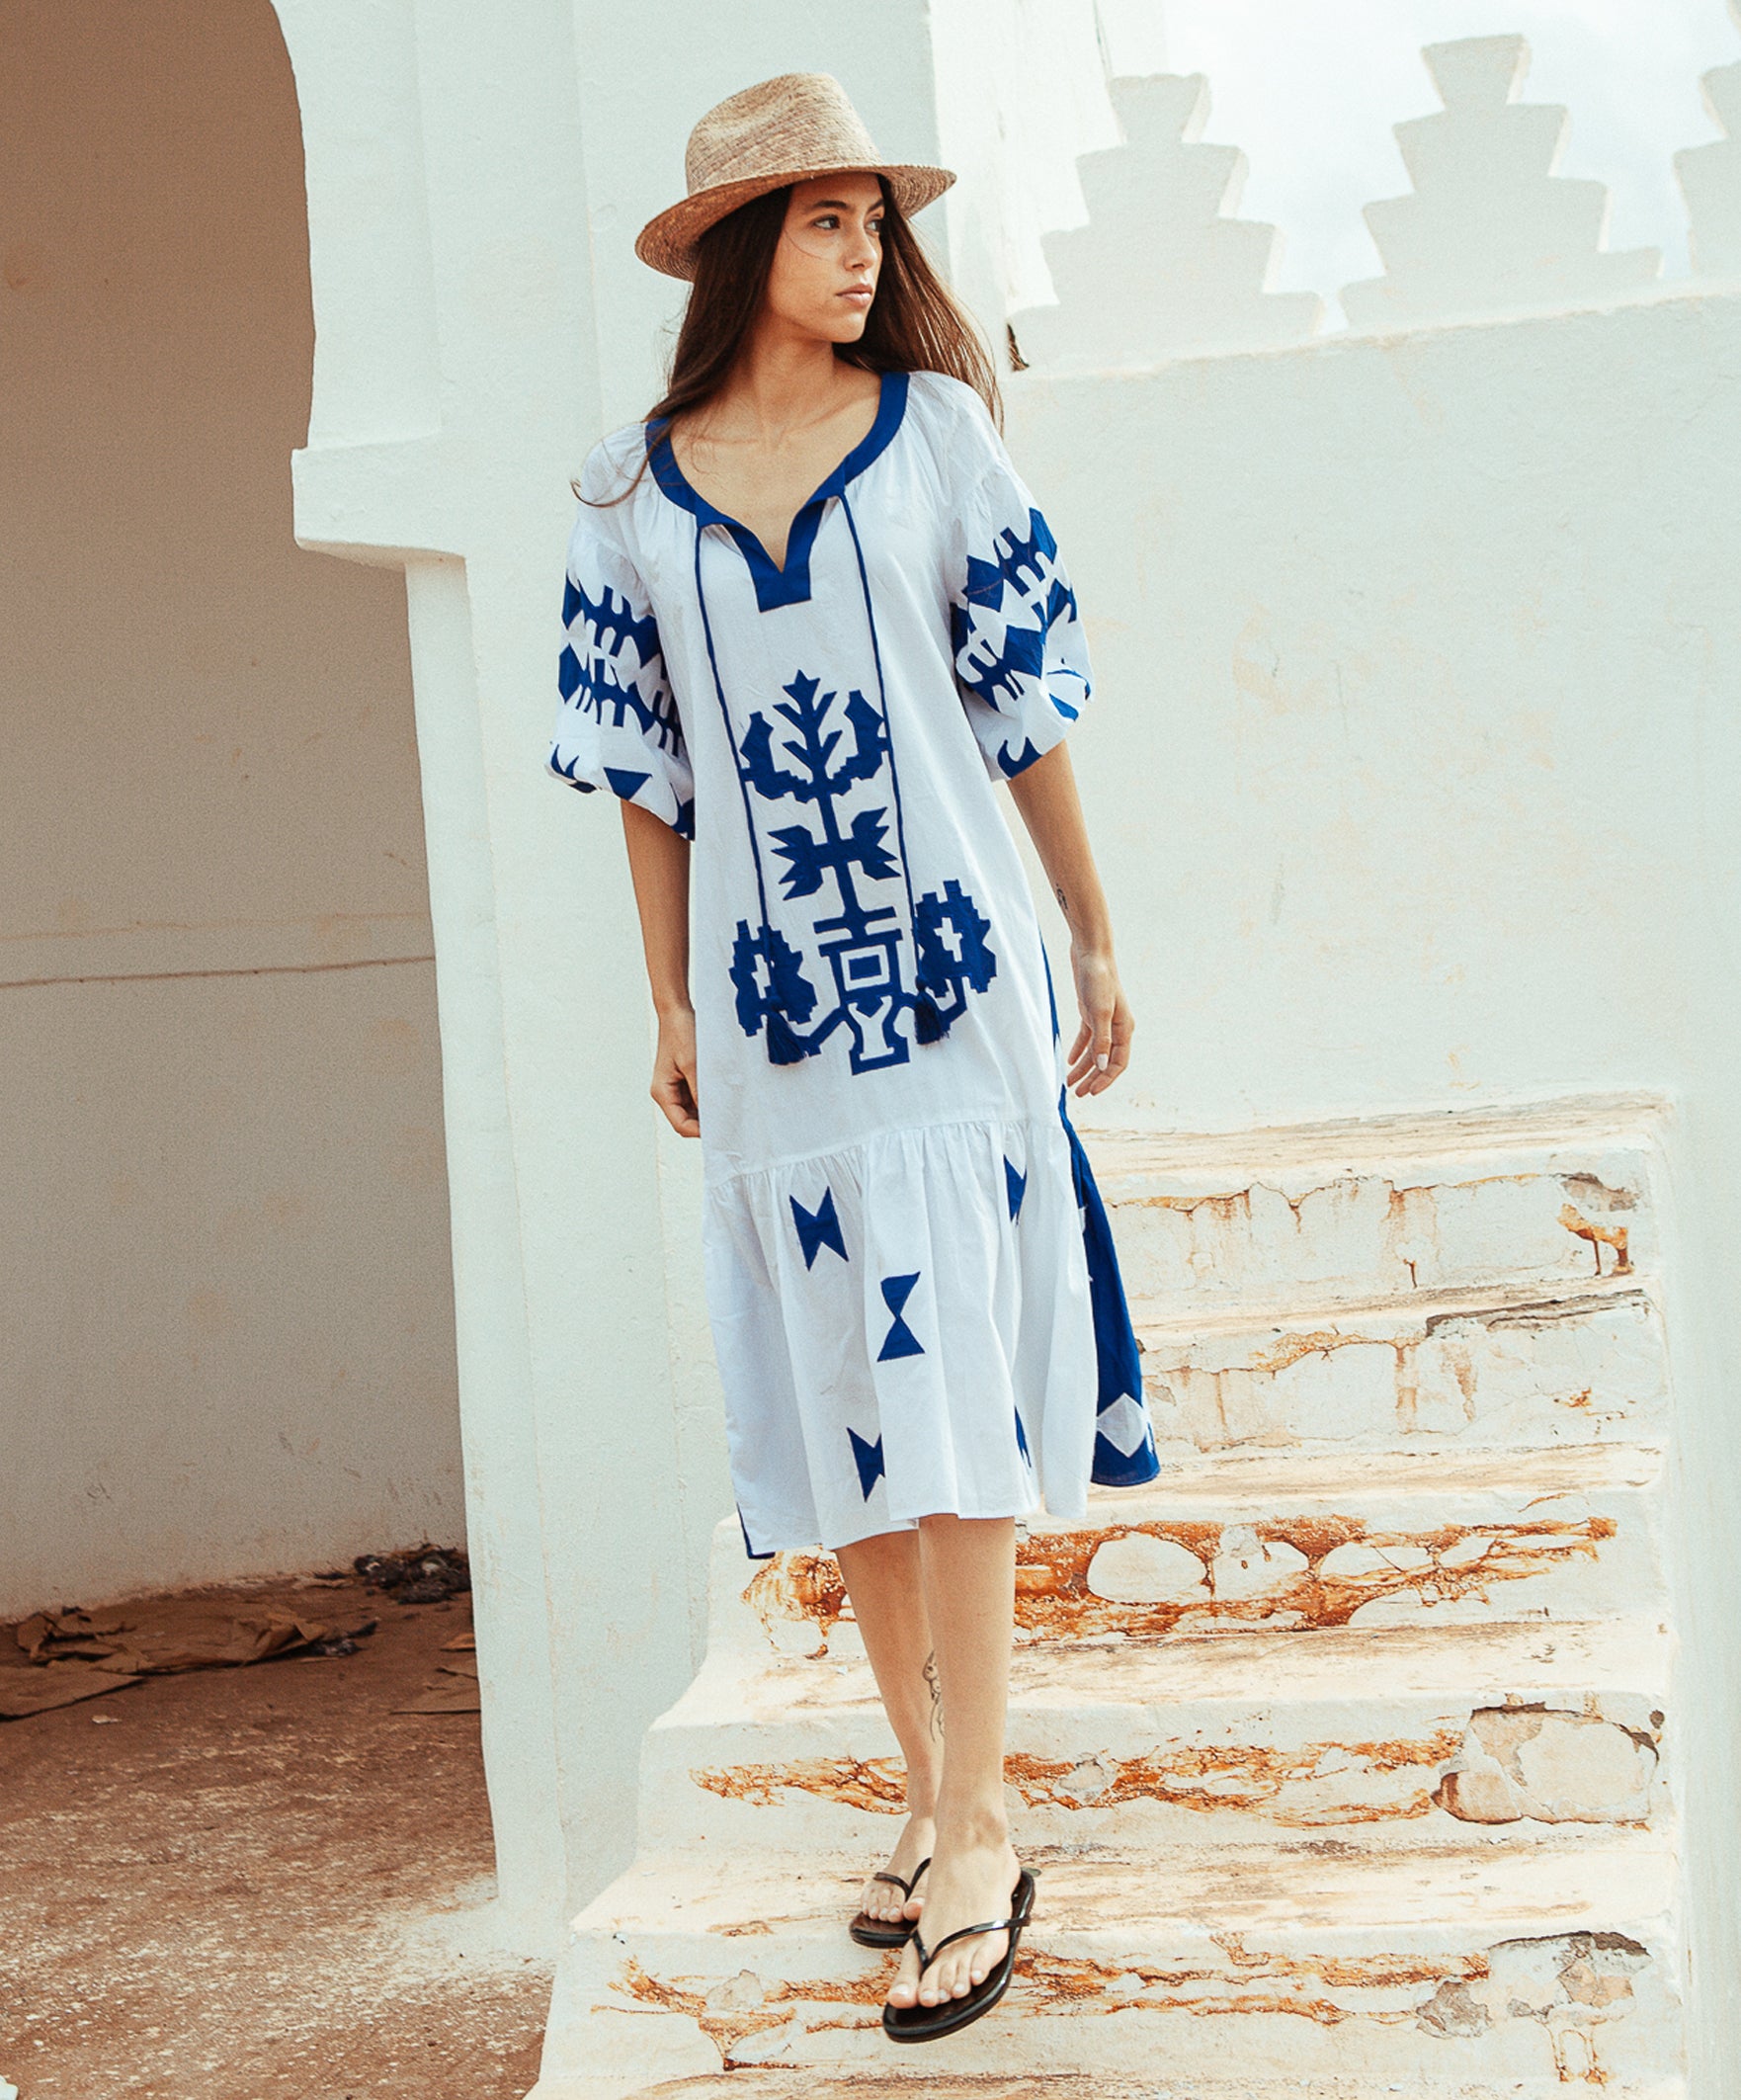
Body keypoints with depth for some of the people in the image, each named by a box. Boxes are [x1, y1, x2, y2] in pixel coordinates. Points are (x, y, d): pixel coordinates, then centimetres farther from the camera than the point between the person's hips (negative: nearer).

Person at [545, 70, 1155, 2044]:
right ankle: (928, 1792, 20)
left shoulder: (936, 432, 3)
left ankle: (979, 1836, 0)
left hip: (952, 987, -2)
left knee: (952, 1412, -5)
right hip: (770, 1014, 2)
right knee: (839, 1428, 7)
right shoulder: (630, 491, 5)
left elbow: (1024, 705, 5)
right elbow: (650, 771, 9)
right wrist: (669, 1003, 7)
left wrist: (1097, 940, 6)